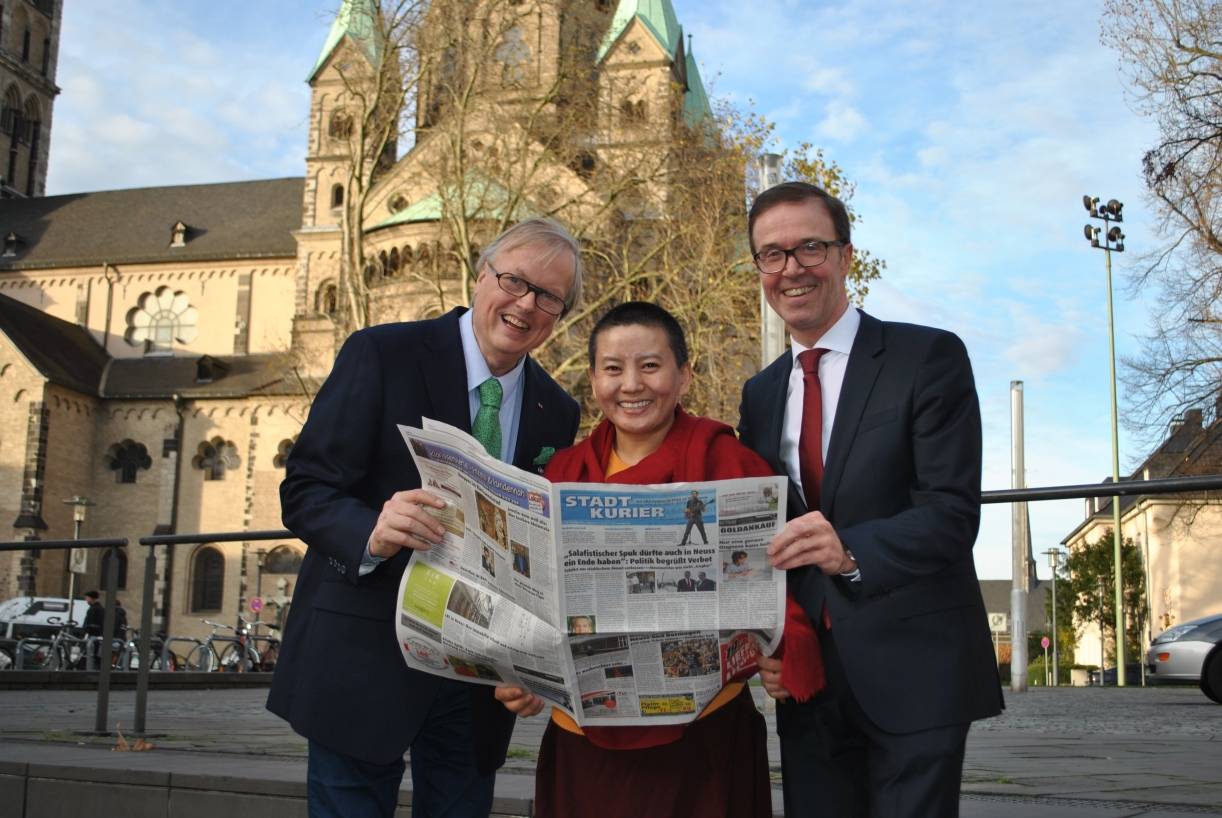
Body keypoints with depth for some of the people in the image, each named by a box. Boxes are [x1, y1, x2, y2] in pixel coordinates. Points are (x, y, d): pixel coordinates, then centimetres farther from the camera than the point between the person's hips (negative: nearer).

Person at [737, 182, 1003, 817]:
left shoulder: (930, 358, -5)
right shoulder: (760, 395, 12)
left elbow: (953, 511, -14)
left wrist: (851, 552, -31)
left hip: (913, 670, -5)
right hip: (803, 676, 5)